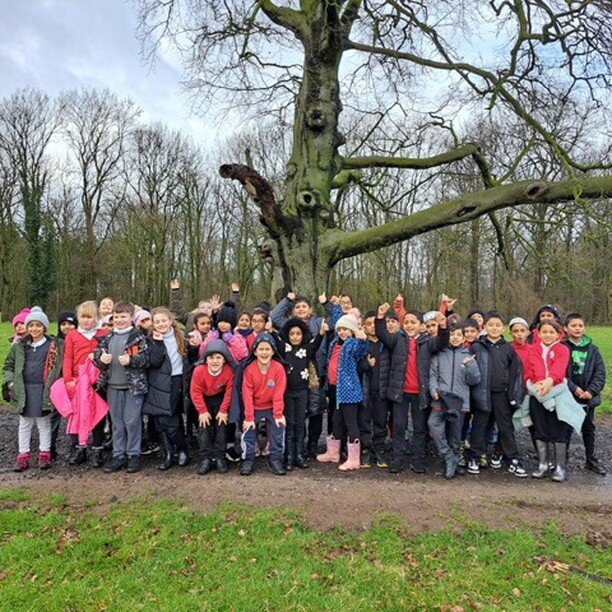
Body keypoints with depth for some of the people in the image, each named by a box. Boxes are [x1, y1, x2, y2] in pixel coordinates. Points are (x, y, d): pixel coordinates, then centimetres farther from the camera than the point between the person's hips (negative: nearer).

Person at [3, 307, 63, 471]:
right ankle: (23, 455, 21)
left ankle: (45, 454, 18)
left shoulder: (54, 345, -2)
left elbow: (60, 366, 0)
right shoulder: (19, 346, 7)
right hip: (24, 390, 3)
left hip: (44, 390, -3)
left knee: (44, 423, 8)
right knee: (24, 423, 12)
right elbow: (8, 365, 14)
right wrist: (9, 381, 1)